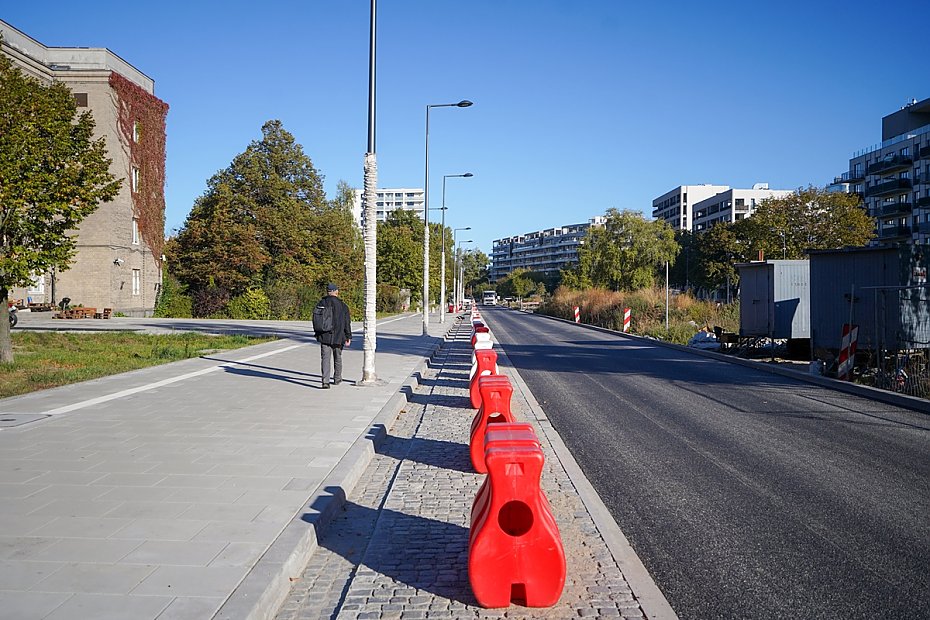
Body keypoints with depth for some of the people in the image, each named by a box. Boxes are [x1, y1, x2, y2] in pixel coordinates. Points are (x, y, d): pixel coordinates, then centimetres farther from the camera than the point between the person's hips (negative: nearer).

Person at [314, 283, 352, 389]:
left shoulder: (321, 303, 1)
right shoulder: (342, 305, -4)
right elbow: (347, 323, -3)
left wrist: (317, 334, 18)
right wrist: (348, 337, 2)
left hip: (324, 337, 0)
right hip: (338, 337, 0)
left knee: (325, 358, -2)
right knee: (337, 358, 17)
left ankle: (325, 381, -14)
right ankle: (337, 379, 30)